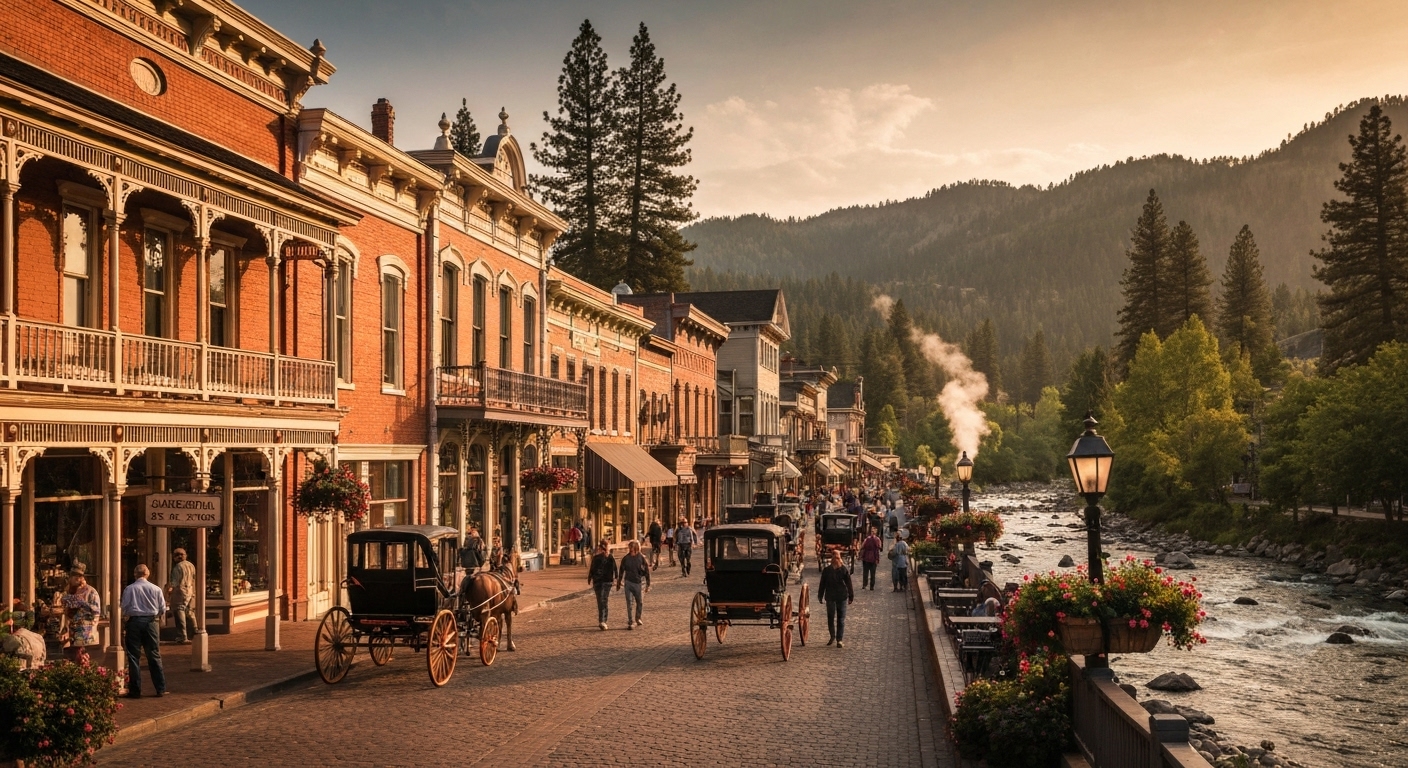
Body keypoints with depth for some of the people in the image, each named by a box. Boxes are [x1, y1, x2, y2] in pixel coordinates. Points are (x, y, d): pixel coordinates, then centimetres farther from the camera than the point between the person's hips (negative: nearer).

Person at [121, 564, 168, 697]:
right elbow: (163, 609, 5)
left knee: (134, 657, 5)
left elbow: (124, 608, -6)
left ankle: (135, 690, 6)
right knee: (154, 655, 8)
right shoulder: (156, 589, 1)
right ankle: (160, 689, 9)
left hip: (134, 622, -2)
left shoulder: (129, 589, -4)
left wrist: (125, 616, 13)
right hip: (151, 622, 2)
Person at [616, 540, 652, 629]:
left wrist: (648, 584, -3)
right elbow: (621, 571, 10)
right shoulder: (626, 558, -2)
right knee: (629, 603, -3)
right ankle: (630, 622, 1)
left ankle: (638, 619, 33)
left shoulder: (642, 558, -7)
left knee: (639, 602, 11)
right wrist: (619, 582, 15)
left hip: (638, 583, -1)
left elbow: (647, 571, -2)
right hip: (628, 582, 1)